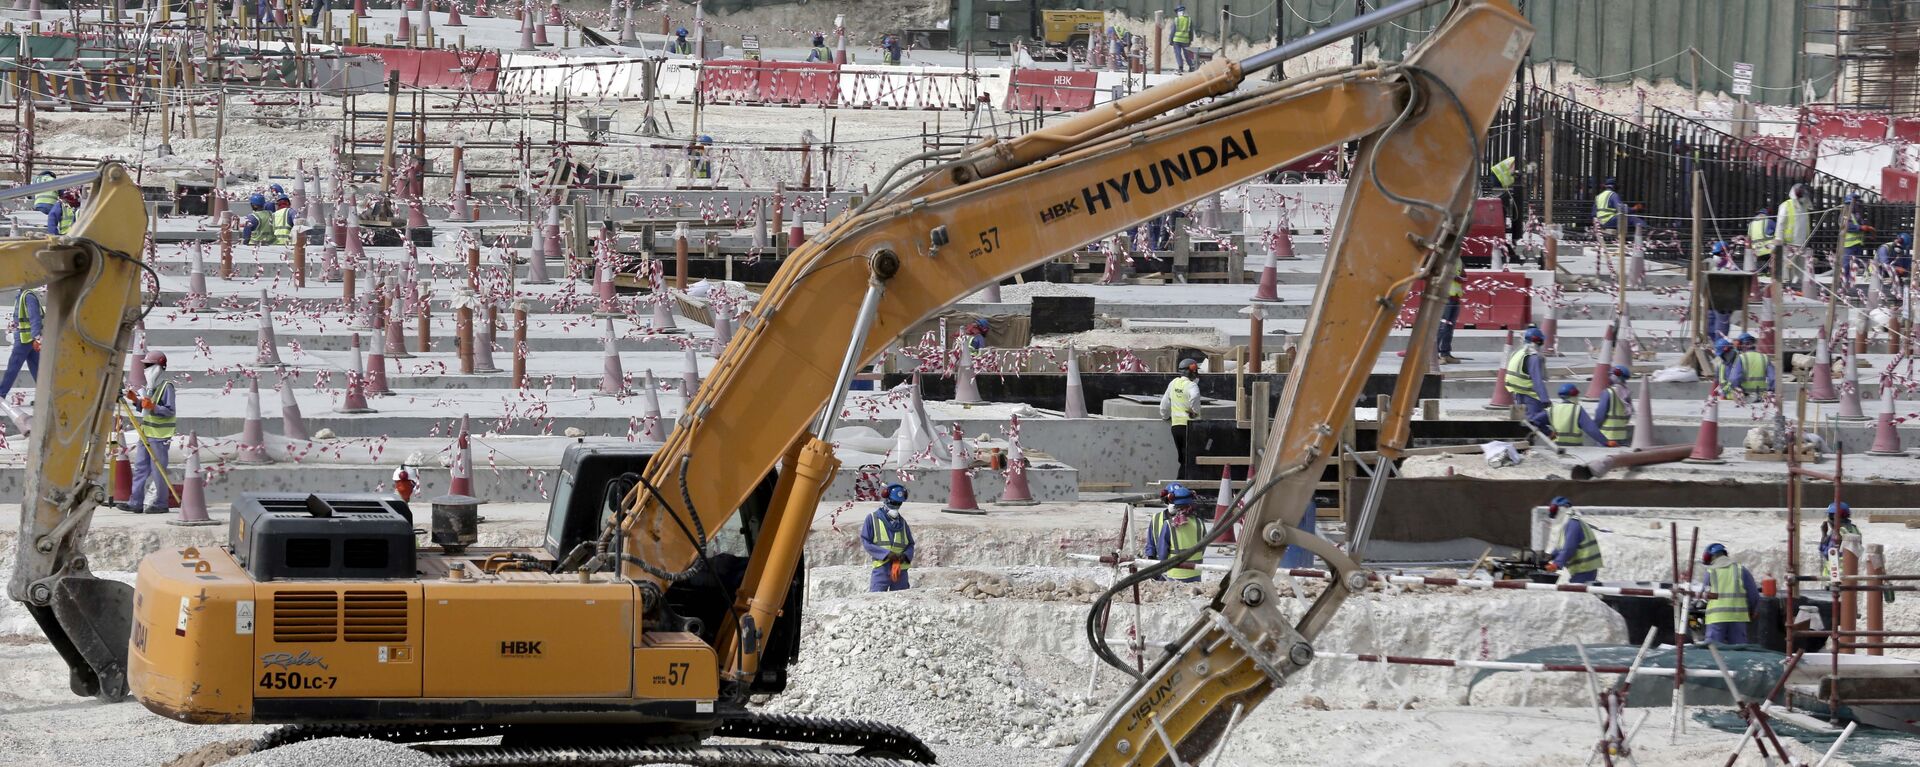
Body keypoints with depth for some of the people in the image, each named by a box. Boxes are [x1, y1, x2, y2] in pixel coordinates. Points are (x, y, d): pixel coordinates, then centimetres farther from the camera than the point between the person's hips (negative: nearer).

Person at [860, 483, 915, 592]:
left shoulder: (902, 522, 15)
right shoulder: (873, 519, 3)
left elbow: (910, 544, 17)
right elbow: (866, 542, -4)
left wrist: (905, 555, -7)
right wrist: (887, 554, -14)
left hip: (900, 570, 4)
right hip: (881, 568, -4)